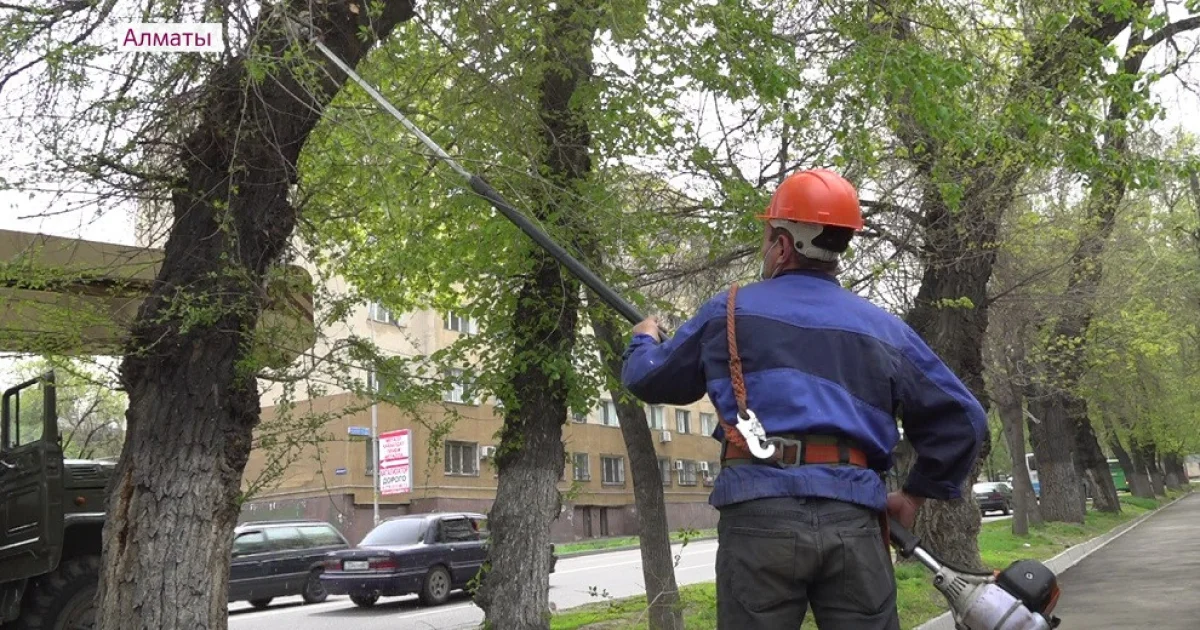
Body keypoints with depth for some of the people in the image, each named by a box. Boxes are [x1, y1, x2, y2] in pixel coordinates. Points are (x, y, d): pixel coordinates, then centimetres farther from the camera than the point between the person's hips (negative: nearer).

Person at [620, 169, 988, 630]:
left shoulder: (731, 312, 10)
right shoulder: (886, 329, 15)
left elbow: (649, 380, 21)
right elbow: (962, 418, 15)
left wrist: (644, 340, 43)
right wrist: (917, 492, 21)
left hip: (760, 513, -2)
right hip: (854, 519, 2)